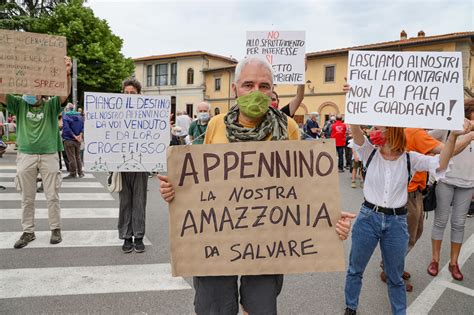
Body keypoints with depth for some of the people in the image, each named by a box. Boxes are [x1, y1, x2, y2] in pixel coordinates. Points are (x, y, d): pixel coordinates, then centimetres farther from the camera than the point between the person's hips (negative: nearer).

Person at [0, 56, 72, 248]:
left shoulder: (51, 106, 1)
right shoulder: (20, 104, 7)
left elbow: (66, 93, -15)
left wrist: (66, 74, -33)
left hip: (49, 155, -2)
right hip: (26, 156, 2)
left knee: (52, 196, 5)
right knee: (27, 198, 9)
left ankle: (55, 229, 18)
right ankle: (28, 232, 20)